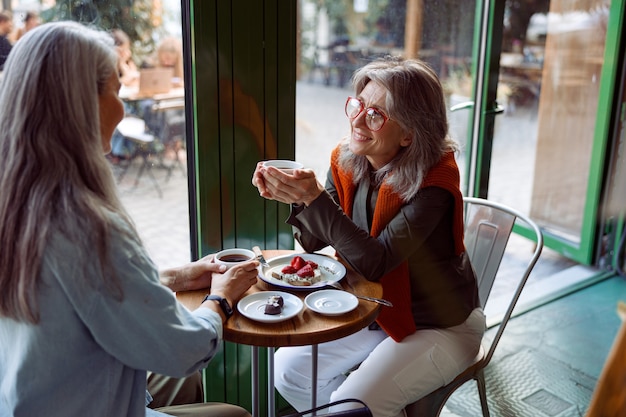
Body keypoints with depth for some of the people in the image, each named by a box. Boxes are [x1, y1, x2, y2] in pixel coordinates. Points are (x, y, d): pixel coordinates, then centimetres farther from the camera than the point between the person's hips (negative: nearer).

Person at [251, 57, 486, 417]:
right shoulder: (347, 161, -9)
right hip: (374, 313, 6)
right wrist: (295, 197, -24)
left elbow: (374, 262, -32)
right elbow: (315, 242, -4)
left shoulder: (433, 182, -27)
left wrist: (315, 197, -39)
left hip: (440, 326, -6)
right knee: (289, 368, -1)